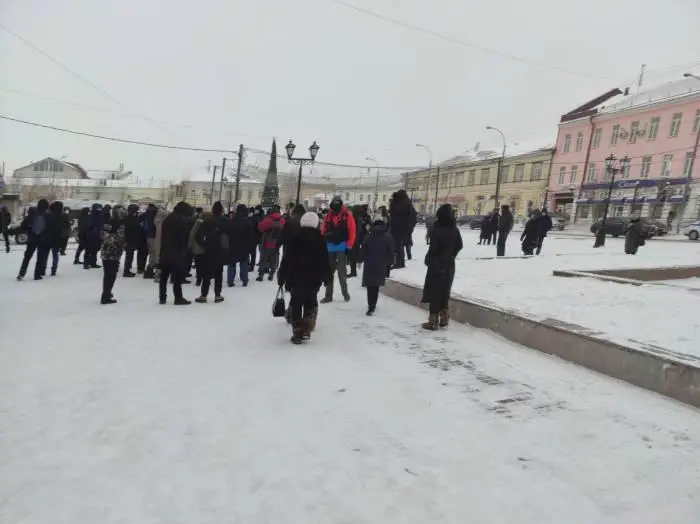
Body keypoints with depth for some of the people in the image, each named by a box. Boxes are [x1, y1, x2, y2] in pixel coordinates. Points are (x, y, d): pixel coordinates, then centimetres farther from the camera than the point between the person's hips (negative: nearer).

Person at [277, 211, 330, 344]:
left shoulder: (294, 239, -6)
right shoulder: (320, 240, 0)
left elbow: (286, 261, -7)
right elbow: (326, 262, 4)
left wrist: (281, 278, 2)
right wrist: (326, 277, 16)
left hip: (296, 279, -1)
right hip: (314, 280, 2)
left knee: (296, 305, 9)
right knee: (310, 303, 16)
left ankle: (297, 333, 8)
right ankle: (306, 330, 4)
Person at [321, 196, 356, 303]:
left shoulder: (347, 215, -2)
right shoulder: (328, 216, 8)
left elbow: (352, 231, -7)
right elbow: (323, 231, 11)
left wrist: (348, 246, -11)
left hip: (342, 247, -4)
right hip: (330, 247, 4)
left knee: (342, 271, 1)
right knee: (329, 271, 8)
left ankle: (345, 292, 18)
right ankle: (328, 295, 15)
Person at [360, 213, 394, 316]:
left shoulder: (369, 235, -3)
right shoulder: (388, 236, -1)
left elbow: (363, 250, -1)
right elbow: (391, 252, 3)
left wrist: (360, 260, 13)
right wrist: (389, 263, 13)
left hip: (369, 264, -1)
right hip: (381, 265, 1)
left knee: (370, 286, 3)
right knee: (376, 286, 10)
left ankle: (371, 306, -3)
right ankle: (372, 306, 14)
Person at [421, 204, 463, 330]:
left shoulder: (436, 229, -18)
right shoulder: (454, 229, 2)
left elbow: (433, 247, -18)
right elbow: (459, 246, 9)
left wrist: (428, 259, -2)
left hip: (437, 264, -6)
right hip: (449, 265, 6)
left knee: (434, 292, 1)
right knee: (445, 292, 17)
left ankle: (433, 321, 3)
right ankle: (444, 319, 23)